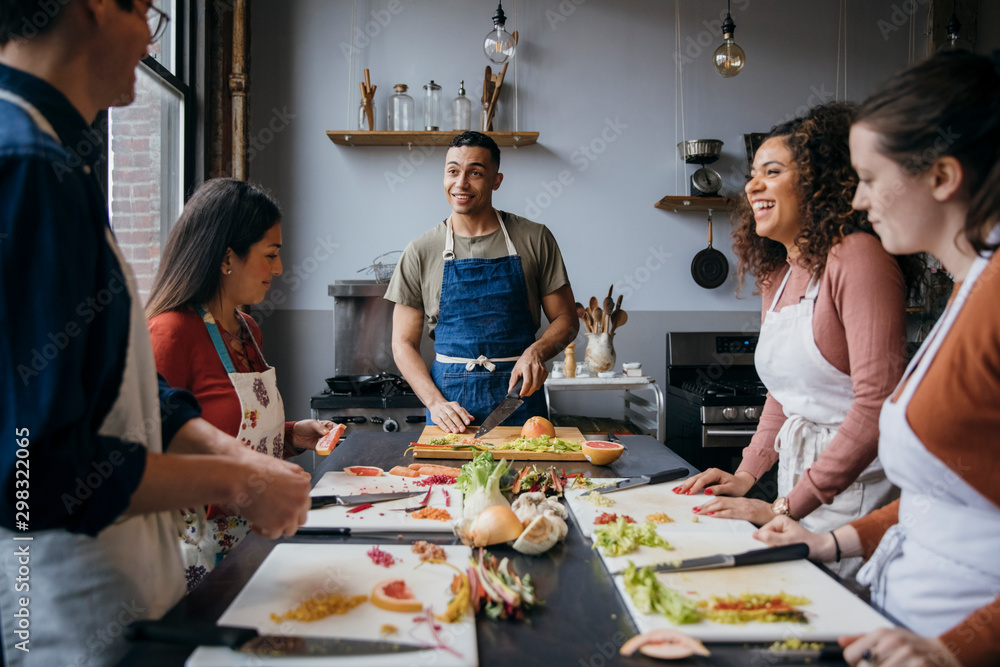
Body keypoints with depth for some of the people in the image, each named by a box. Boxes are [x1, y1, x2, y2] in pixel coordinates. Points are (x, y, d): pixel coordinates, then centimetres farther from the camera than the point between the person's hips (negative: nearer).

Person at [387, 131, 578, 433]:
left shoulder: (535, 239, 1)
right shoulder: (420, 252, 2)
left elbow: (566, 318, 7)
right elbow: (404, 343, 3)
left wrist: (536, 351, -14)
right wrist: (436, 402, -11)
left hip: (520, 391, 0)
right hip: (450, 399, 0)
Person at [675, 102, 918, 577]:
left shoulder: (858, 257, -15)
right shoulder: (777, 274, 10)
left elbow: (877, 404, -22)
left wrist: (785, 507, -21)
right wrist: (746, 475, 7)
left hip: (853, 487, -7)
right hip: (799, 487, 7)